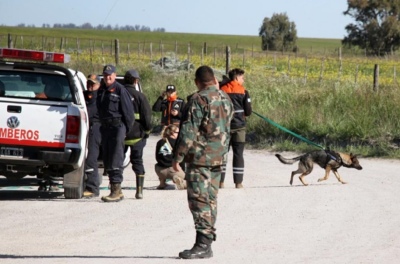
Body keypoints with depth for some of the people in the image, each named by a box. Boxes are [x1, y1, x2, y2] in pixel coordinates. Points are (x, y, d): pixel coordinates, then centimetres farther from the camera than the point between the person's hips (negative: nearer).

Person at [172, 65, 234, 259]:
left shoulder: (199, 100, -14)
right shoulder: (226, 99, 12)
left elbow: (189, 132, -16)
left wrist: (177, 157, -11)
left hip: (200, 157, -8)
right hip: (219, 158, 8)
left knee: (199, 200, -8)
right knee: (210, 200, 12)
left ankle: (203, 245, -13)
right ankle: (206, 243, 15)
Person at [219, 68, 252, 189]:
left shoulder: (222, 91, 2)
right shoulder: (243, 92, -4)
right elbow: (248, 111, -4)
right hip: (239, 126, -2)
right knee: (238, 154, 3)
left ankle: (220, 181, 5)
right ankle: (238, 182, 0)